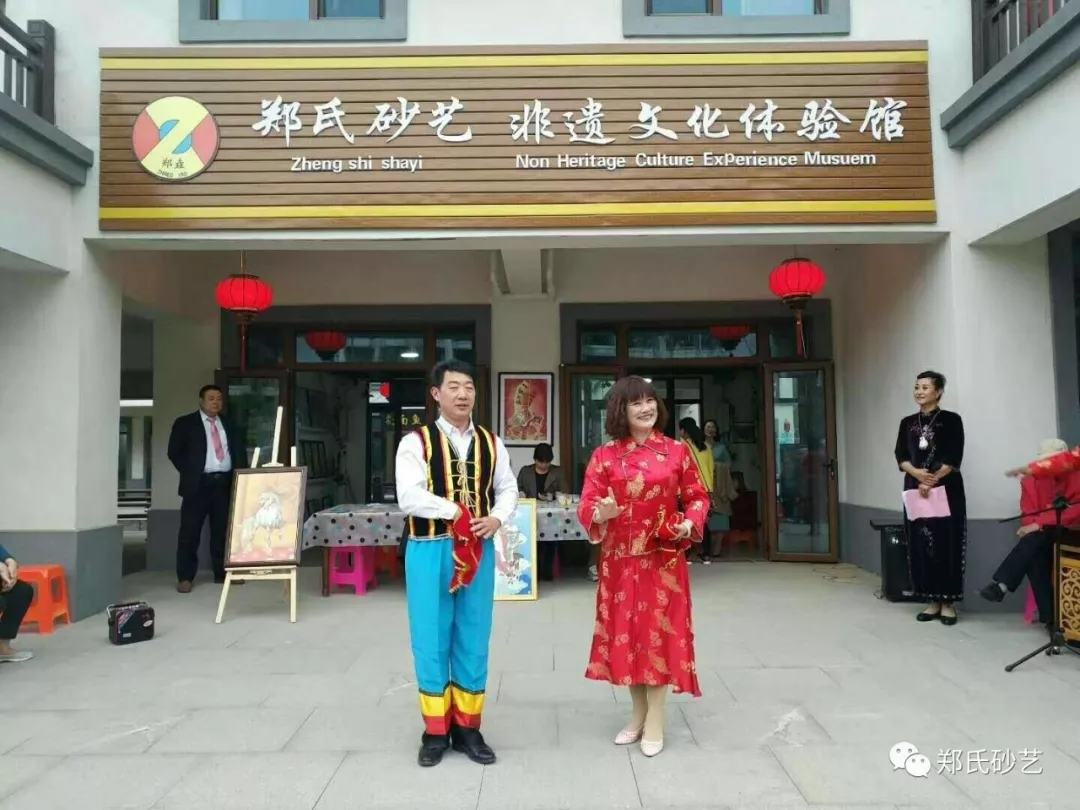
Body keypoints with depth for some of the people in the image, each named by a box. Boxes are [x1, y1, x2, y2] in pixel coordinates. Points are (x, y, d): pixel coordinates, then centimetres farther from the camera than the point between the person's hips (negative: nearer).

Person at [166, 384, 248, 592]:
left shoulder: (229, 425, 15)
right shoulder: (185, 423, 3)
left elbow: (240, 452, 15)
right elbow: (174, 452, -1)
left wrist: (239, 474, 2)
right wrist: (189, 473, -5)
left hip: (225, 483, 4)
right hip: (198, 483, -4)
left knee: (223, 530, 7)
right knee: (190, 532, -1)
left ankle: (222, 573, 16)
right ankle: (185, 577, 6)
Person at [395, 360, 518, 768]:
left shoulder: (491, 443, 8)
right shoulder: (416, 442, -5)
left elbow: (508, 490, 9)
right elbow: (409, 497, -16)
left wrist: (495, 518, -10)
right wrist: (457, 512, -16)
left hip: (479, 550, 4)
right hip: (430, 551, -3)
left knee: (474, 641, 10)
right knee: (431, 641, 5)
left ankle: (468, 727, 24)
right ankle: (436, 731, 20)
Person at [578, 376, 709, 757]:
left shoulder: (677, 450, -1)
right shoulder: (604, 456, -2)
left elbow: (698, 497, 5)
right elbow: (586, 505, -5)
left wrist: (689, 524, -13)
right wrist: (600, 514, -27)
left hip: (664, 558, -1)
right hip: (620, 559, 2)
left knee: (659, 632, 2)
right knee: (625, 632, 9)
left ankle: (655, 720, 15)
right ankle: (639, 713, 27)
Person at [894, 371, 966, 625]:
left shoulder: (951, 420, 0)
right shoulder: (908, 422, 12)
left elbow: (954, 458, -8)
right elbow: (900, 456, 5)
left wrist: (932, 481, -14)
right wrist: (917, 473, -13)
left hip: (946, 489, -4)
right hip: (915, 490, 4)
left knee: (946, 544, -3)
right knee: (920, 545, 3)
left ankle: (948, 603, 3)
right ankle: (932, 601, 11)